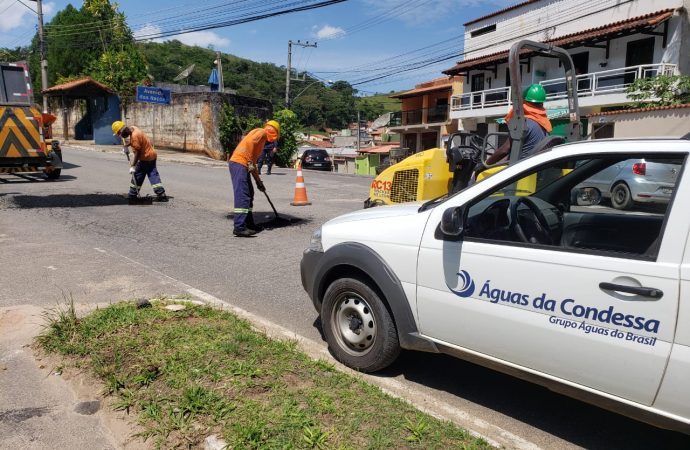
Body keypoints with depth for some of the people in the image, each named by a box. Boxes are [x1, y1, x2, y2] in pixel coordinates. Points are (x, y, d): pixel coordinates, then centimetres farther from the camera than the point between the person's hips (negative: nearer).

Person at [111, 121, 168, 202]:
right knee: (153, 175, 7)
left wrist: (132, 166, -17)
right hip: (152, 155, 9)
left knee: (137, 176, 2)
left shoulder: (134, 136, -24)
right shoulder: (133, 129, 4)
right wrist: (126, 145, 9)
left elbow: (137, 152, -21)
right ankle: (162, 195, 4)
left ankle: (132, 195, 11)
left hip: (145, 157, -9)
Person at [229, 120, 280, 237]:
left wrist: (258, 181, 29)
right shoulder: (262, 132, 1)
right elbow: (249, 142, -20)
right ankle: (239, 228, -19)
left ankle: (249, 224, 23)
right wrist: (250, 162, -19)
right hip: (239, 163, -10)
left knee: (249, 194, 16)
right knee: (242, 196, -15)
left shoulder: (262, 139, 28)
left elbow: (254, 162, 30)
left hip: (243, 165, 10)